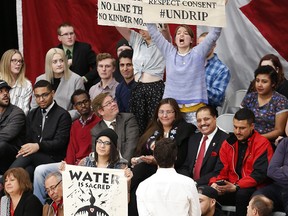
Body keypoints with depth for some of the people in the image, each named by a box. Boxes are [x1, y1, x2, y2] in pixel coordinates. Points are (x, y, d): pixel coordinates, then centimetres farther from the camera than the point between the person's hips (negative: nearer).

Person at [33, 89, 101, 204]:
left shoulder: (99, 122, -3)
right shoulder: (75, 125, 22)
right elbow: (71, 148, 14)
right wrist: (69, 165, -5)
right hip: (73, 164, 8)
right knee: (40, 170, -7)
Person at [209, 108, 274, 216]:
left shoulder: (262, 144, -5)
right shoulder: (228, 143, 13)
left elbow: (260, 173, -14)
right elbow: (221, 170, 12)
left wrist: (236, 187, -22)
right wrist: (214, 183, -12)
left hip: (253, 189, -4)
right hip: (230, 188, 4)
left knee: (242, 194, -37)